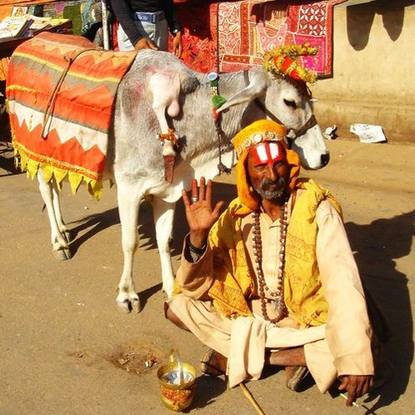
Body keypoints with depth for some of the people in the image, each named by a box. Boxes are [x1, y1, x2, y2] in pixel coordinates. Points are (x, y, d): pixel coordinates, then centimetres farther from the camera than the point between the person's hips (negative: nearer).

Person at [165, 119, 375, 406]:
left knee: (358, 337, -30)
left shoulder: (317, 209, -16)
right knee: (178, 307, -13)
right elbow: (195, 287, -7)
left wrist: (356, 360, -37)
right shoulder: (235, 217, -8)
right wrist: (198, 236, -26)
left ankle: (238, 354, -15)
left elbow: (342, 284, -26)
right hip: (247, 319, 3)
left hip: (307, 324, -3)